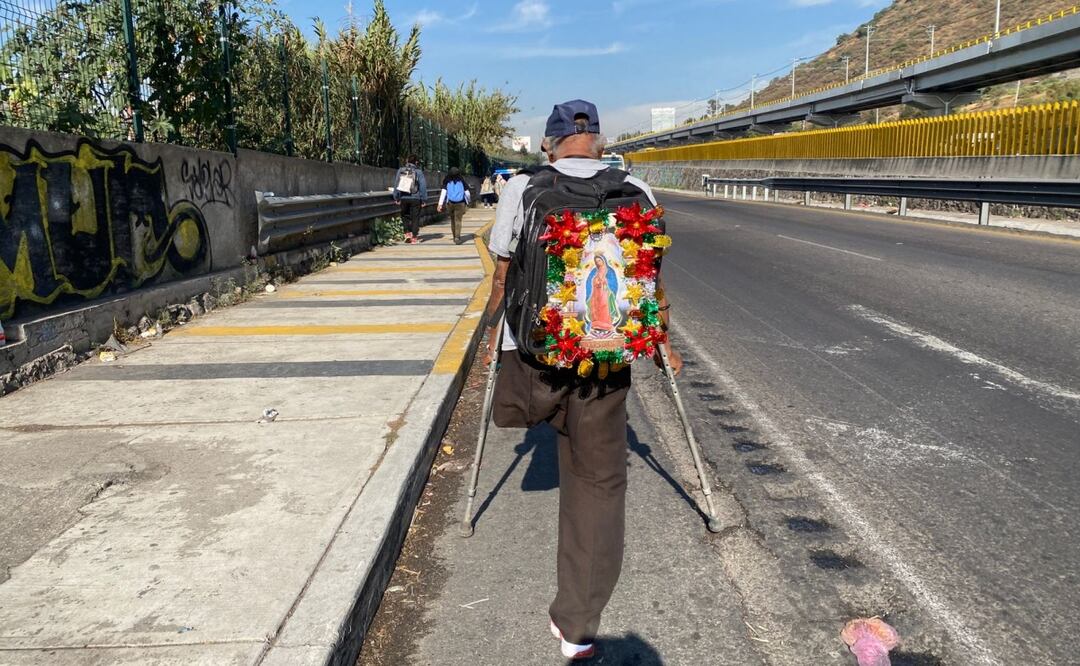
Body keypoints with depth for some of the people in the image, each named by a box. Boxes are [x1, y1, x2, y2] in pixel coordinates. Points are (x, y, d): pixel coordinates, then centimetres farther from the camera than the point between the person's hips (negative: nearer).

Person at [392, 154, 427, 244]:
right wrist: (423, 199, -1)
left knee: (405, 216, 19)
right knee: (415, 218, 6)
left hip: (403, 198, 2)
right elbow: (423, 186, -7)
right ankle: (414, 238, 7)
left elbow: (396, 185, 3)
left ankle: (407, 233, 6)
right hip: (415, 199, -2)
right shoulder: (418, 172, -5)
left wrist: (396, 198, 9)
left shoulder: (400, 171, 2)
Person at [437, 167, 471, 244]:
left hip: (450, 203, 1)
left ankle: (455, 237, 22)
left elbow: (443, 192, -4)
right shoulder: (461, 181, 2)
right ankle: (457, 237, -18)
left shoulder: (447, 181, 3)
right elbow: (467, 192, 4)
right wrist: (467, 201, 22)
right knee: (458, 220, -3)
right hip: (460, 203, -1)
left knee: (452, 220, 15)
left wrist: (440, 204, -6)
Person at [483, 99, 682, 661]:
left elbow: (503, 275, 6)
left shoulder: (522, 189, -2)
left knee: (510, 414, 34)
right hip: (607, 361, 2)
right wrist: (662, 343, 22)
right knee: (598, 483, 10)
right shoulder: (636, 193, 2)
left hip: (533, 353, -1)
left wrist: (492, 332, 23)